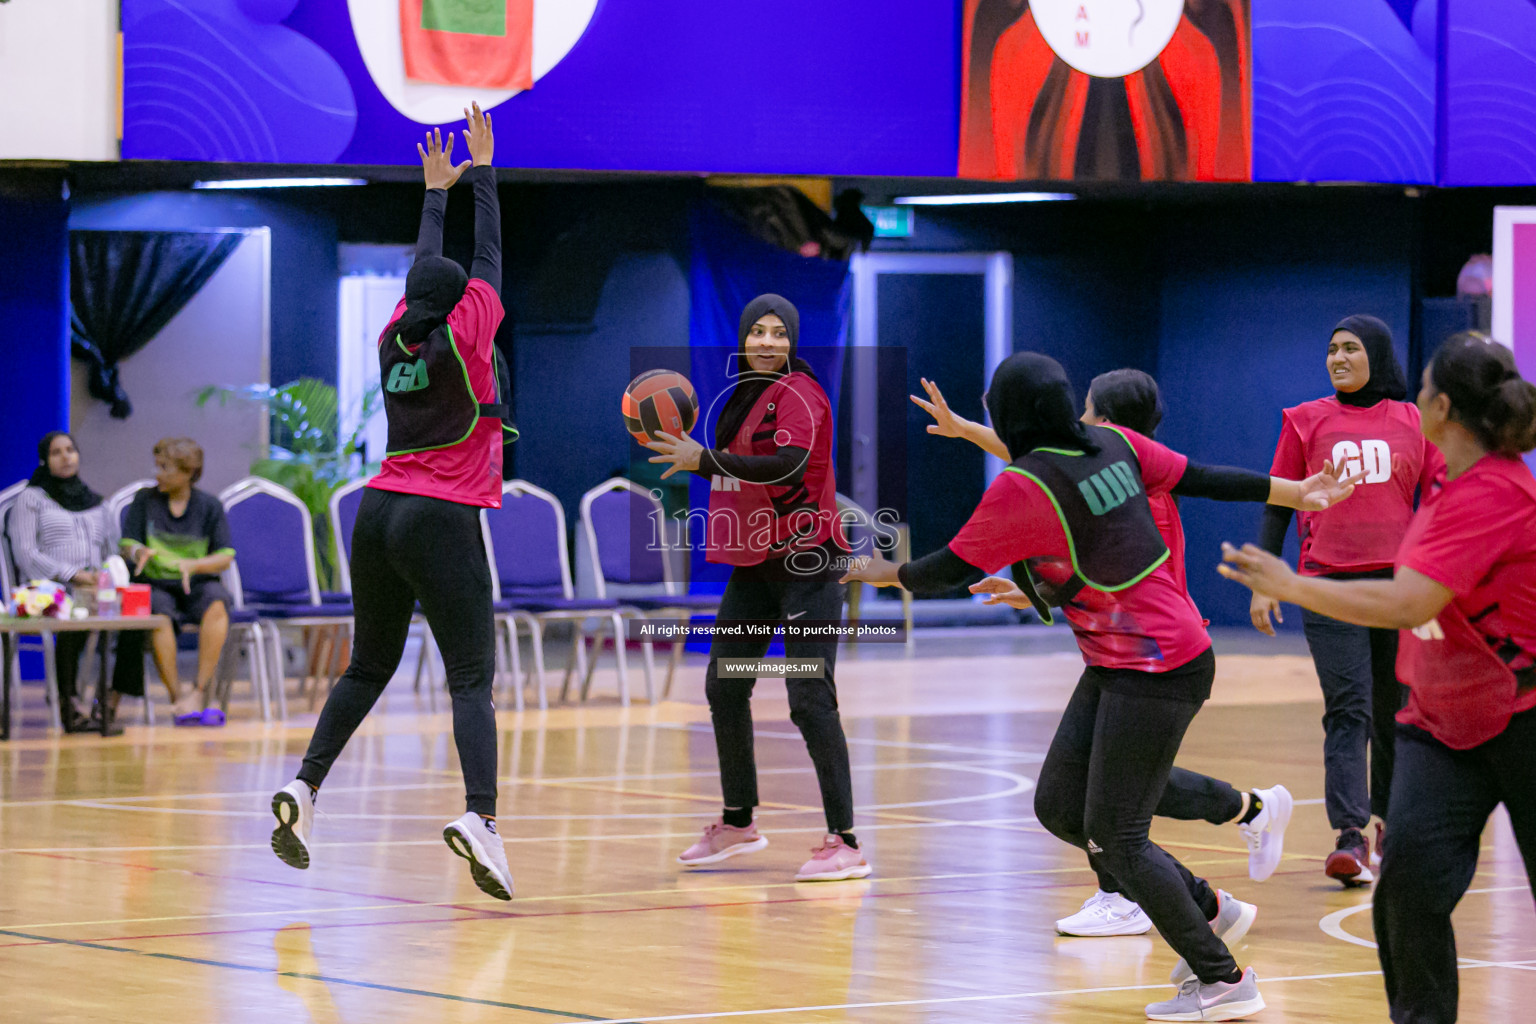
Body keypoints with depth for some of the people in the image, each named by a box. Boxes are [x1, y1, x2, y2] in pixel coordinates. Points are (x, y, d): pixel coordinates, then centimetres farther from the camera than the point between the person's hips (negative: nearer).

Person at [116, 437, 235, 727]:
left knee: (216, 605, -35)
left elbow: (225, 557, 0)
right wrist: (139, 552, -22)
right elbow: (127, 546, 3)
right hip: (155, 585, 0)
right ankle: (177, 696, -32)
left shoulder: (209, 506, 6)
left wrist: (192, 564, -20)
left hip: (198, 584, 0)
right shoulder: (145, 499, 8)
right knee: (159, 615, -36)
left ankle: (200, 691, -34)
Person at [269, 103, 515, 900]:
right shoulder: (464, 336, -4)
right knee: (472, 679, -10)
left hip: (380, 509, 6)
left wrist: (435, 191, 39)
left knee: (369, 667, 17)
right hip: (443, 521, -6)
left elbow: (425, 270, 25)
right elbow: (488, 257, 8)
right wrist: (480, 172, 20)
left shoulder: (395, 338, 8)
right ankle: (480, 814, -29)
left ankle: (306, 786, 2)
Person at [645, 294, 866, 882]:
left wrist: (705, 460, -28)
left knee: (810, 700, -13)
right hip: (755, 563, 9)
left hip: (805, 562, -9)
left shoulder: (797, 393, -13)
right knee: (724, 686, 13)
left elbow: (788, 462, -28)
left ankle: (845, 843, -11)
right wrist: (685, 448, 7)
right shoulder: (747, 394, 15)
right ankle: (738, 824, 27)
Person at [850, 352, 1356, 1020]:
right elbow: (1201, 479, 7)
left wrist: (881, 572, 9)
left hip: (1153, 674, -9)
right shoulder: (1111, 444, 3)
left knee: (1113, 836, -4)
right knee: (1058, 807, 12)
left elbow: (955, 569, -9)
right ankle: (1207, 909, 20)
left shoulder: (1020, 489, -19)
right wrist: (1294, 492, 19)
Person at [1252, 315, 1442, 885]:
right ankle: (1350, 838, -20)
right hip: (1331, 583, -1)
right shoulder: (1307, 421, 7)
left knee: (1396, 711, 9)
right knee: (1347, 710, -12)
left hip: (1402, 582, 2)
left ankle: (1389, 822, 26)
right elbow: (1277, 503, 10)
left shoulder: (1413, 422, 8)